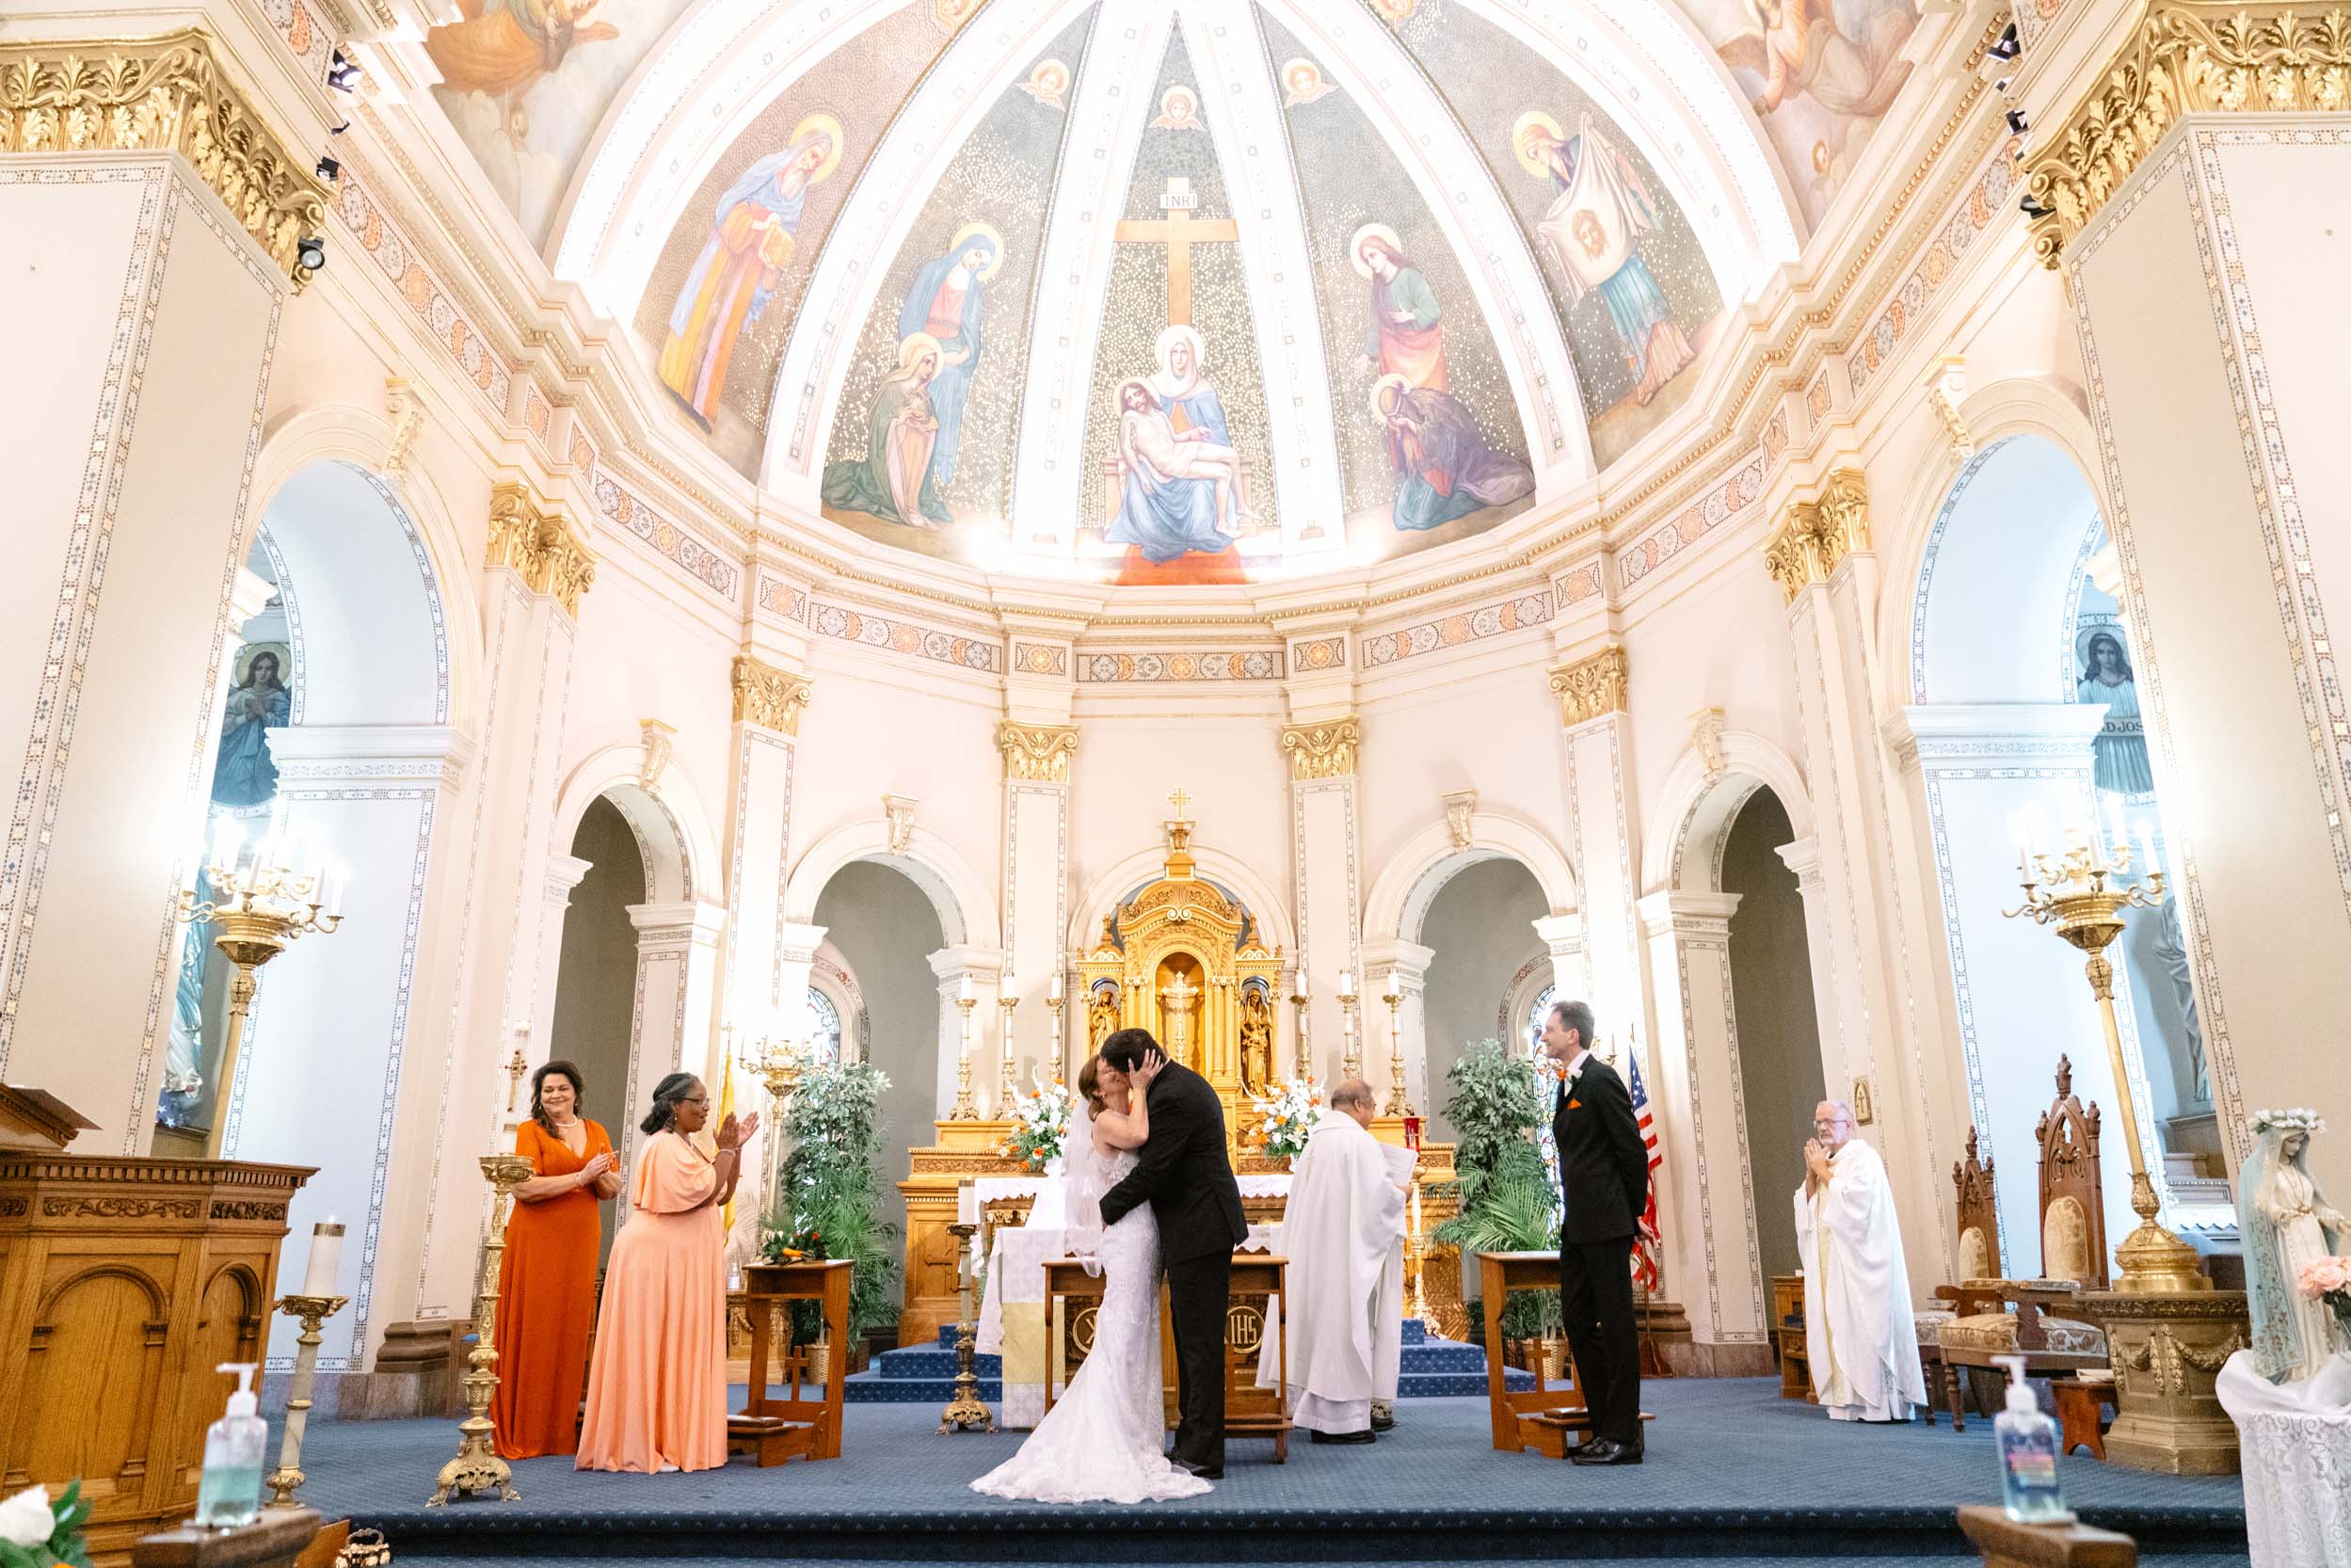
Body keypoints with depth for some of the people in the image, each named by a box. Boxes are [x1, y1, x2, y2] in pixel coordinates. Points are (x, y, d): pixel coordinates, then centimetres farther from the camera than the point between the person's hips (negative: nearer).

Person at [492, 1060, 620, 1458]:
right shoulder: (530, 1131, 0)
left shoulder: (596, 1133, 14)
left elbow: (613, 1190, 12)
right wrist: (580, 1176, -16)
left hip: (580, 1244, 4)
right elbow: (524, 1188, -13)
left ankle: (561, 1432, 11)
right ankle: (520, 1435, 5)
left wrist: (603, 1174, -9)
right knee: (531, 1332, -2)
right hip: (536, 1241, -4)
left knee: (571, 1332, 4)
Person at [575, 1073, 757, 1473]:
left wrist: (736, 1147, 8)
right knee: (649, 1350, -5)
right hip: (656, 1260, -10)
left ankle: (670, 1440, 16)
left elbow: (722, 1194, 16)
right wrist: (726, 1150, -13)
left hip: (682, 1264, 10)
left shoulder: (686, 1146, 16)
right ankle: (638, 1448, 1)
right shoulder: (664, 1147, -14)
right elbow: (703, 1191, -22)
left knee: (679, 1351, 11)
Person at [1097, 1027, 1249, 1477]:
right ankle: (1193, 1443, 23)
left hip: (1198, 1232, -11)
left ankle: (1202, 1455, 3)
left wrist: (1107, 1209, -5)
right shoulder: (1183, 1082, 12)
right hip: (1202, 1226, 11)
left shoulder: (1171, 1098, -21)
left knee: (1200, 1342, -4)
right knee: (1192, 1339, 15)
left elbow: (1150, 1172, -19)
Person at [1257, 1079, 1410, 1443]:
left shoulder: (1316, 1140, 13)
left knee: (1319, 1316, 12)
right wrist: (1400, 1192, 3)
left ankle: (1316, 1408, 17)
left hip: (1313, 1248, 8)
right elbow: (1379, 1193, -17)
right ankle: (1339, 1416, -2)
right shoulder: (1359, 1141, -13)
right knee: (1343, 1318, -4)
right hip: (1345, 1251, -8)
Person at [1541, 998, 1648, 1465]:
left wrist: (1631, 1215, -5)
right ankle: (1604, 1426, 19)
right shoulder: (1570, 1084, 16)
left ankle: (1623, 1435, 2)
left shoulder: (1601, 1080, -12)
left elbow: (1633, 1150, -12)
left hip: (1606, 1225, -10)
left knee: (1616, 1325, -4)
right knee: (1578, 1322, 11)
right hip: (1578, 1226, 10)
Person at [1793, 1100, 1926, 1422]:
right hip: (1829, 1263, 8)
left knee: (1865, 1326, -7)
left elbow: (1852, 1201, -20)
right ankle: (1847, 1400, 8)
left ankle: (1877, 1401, -3)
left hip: (1858, 1261, -8)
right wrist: (1811, 1174, 0)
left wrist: (1824, 1171, -10)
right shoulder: (1825, 1162, 17)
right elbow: (1807, 1208, 13)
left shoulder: (1862, 1156, -6)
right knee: (1835, 1326, 4)